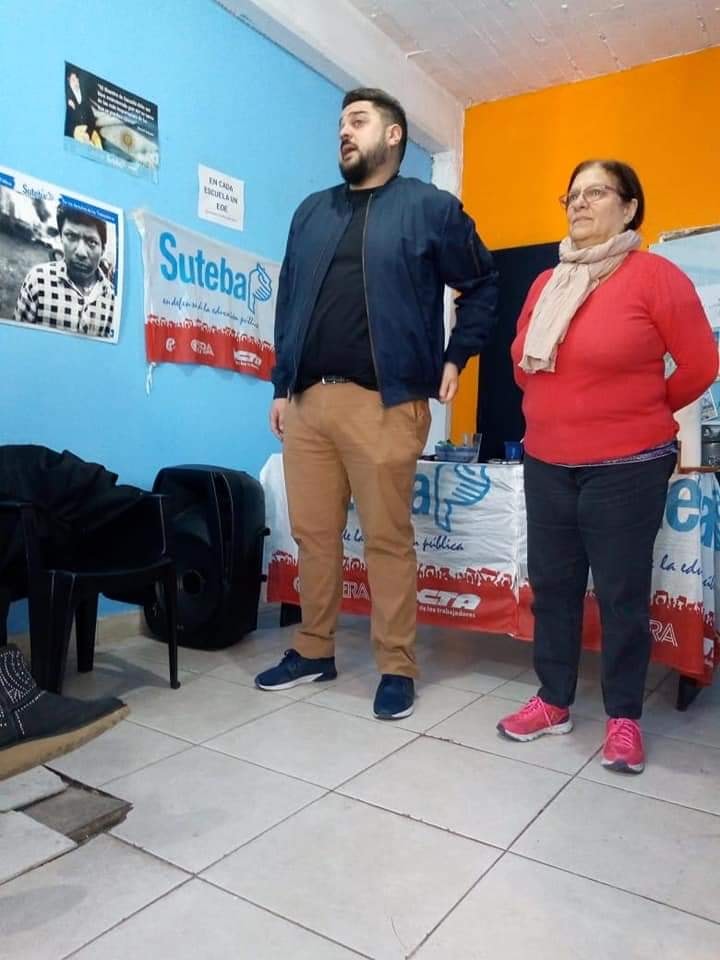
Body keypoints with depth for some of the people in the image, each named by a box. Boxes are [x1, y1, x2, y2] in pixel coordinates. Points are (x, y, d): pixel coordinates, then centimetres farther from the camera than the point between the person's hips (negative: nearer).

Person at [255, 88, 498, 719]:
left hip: (384, 403, -5)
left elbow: (482, 286, 12)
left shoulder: (430, 208, 7)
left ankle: (397, 668, 12)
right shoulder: (312, 212, 21)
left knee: (388, 539, -1)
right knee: (312, 534, 9)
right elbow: (288, 303, 20)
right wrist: (281, 386, 14)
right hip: (308, 400, 5)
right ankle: (314, 651, 24)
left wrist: (455, 357, 2)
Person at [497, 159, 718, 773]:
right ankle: (554, 702, 28)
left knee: (622, 594, 4)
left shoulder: (654, 275, -8)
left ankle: (624, 718, 22)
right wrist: (565, 408, 13)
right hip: (547, 463, 6)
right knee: (551, 585, 12)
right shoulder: (546, 284, 10)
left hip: (627, 467, -5)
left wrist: (644, 413, 7)